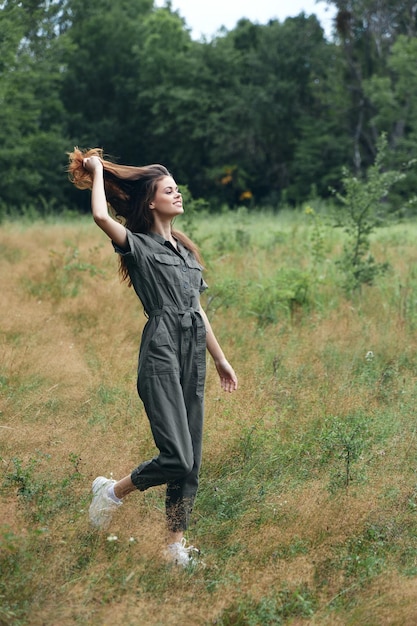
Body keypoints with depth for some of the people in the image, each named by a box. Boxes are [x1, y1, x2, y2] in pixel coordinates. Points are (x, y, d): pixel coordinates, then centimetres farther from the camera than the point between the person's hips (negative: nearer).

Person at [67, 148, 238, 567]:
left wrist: (220, 359, 25)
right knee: (176, 458, -16)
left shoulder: (185, 249, 21)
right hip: (161, 355, -7)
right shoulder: (138, 246, -1)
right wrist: (97, 170, -4)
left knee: (191, 461, 6)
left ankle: (176, 545, 13)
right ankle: (112, 492, 9)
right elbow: (101, 216, -20)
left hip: (193, 358, 7)